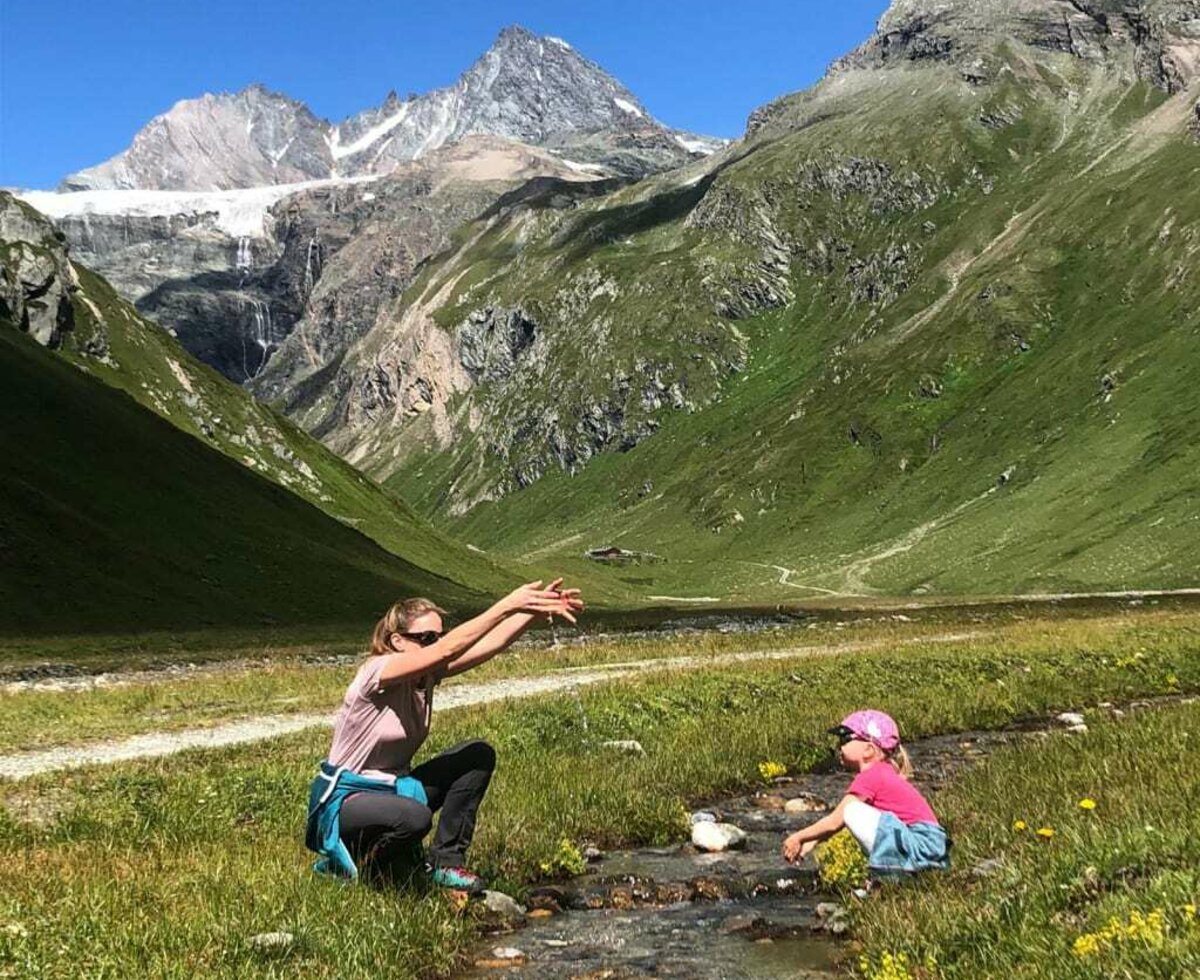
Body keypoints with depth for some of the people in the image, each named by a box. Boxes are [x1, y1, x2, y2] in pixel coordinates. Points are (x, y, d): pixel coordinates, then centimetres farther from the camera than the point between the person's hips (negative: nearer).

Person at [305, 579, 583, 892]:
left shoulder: (429, 674, -2)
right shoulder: (377, 672, -23)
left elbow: (491, 644, -15)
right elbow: (448, 649, -38)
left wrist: (538, 611, -30)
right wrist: (507, 605, -43)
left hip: (392, 789, 8)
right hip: (343, 801, -8)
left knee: (479, 755, -5)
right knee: (414, 817, -38)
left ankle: (446, 861, 1)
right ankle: (346, 862, -6)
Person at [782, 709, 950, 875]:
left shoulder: (868, 777, -10)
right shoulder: (883, 773, 16)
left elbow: (835, 821, -7)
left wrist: (798, 838, 5)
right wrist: (812, 842, 17)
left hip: (920, 845, -10)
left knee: (852, 811, -13)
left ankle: (885, 868, -9)